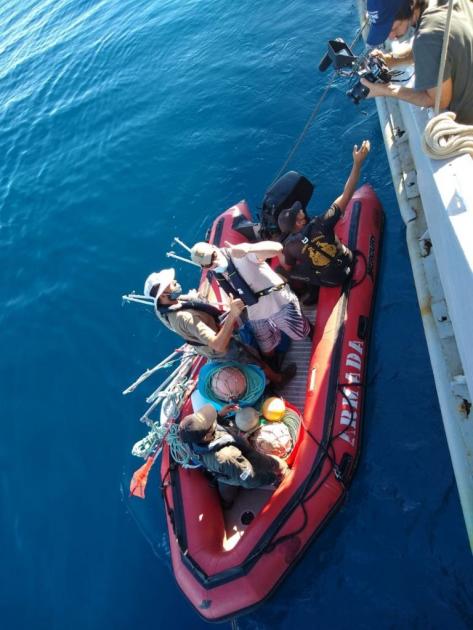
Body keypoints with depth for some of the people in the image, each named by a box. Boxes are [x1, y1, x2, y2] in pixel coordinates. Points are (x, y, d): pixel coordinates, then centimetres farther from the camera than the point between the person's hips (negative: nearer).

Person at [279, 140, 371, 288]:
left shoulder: (289, 245, -21)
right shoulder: (319, 224, -28)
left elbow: (288, 268, -2)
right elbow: (346, 195, -31)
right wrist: (358, 163, -30)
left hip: (325, 281, 0)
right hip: (346, 267, 0)